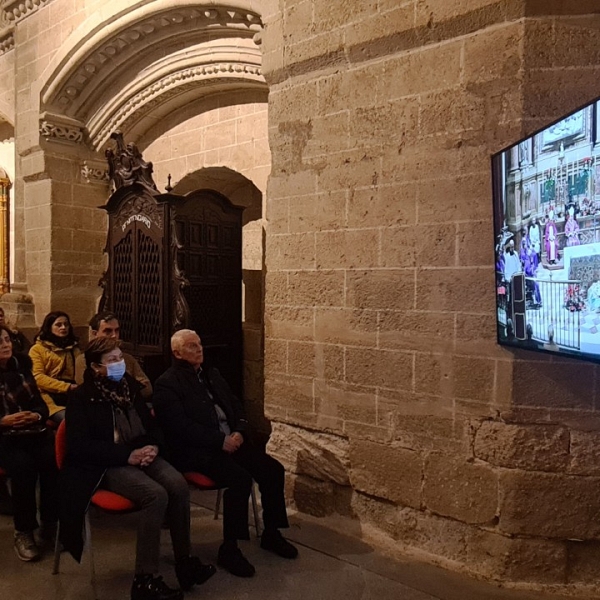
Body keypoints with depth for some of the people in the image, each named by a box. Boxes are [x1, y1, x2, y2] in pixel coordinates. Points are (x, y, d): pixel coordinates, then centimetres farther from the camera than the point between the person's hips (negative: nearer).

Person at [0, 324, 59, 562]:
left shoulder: (21, 367, 11)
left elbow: (41, 403, 10)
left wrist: (37, 415, -11)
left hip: (34, 432, 3)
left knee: (53, 461, -27)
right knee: (23, 467, -32)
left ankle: (50, 525, -9)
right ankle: (23, 532, -12)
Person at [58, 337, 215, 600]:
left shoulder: (129, 384, 11)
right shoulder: (83, 397, -7)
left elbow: (150, 423, 17)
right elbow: (79, 446, -14)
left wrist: (153, 446, -7)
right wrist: (127, 455, -20)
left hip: (140, 454, 5)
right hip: (108, 465, -5)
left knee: (178, 485, -23)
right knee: (156, 494, -31)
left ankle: (184, 561, -7)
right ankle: (144, 579, -19)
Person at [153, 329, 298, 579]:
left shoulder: (212, 374, 18)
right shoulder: (166, 384, -6)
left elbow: (236, 407, 19)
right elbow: (181, 427, -16)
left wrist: (239, 432, -2)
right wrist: (221, 441, -19)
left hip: (230, 441, 8)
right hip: (196, 451, -7)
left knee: (273, 469, -7)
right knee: (240, 478, -29)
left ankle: (271, 533, 11)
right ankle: (229, 549, -12)